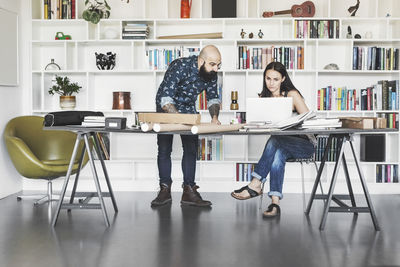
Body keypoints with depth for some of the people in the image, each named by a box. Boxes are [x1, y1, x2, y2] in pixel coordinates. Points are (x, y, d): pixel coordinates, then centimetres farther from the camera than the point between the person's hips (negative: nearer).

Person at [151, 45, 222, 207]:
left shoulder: (211, 73, -14)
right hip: (166, 109, -4)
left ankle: (189, 192, 0)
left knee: (191, 149, -4)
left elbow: (213, 97, 0)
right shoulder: (180, 67, -32)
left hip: (188, 109, 4)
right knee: (164, 150, -5)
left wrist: (214, 117, -18)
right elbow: (165, 99, -35)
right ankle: (165, 190, 6)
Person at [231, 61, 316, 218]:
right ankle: (275, 203, -40)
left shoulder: (292, 94, -4)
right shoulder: (263, 98, 11)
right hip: (280, 145, 3)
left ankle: (255, 185, -35)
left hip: (304, 144, -3)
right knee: (277, 154, -34)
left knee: (275, 141, -35)